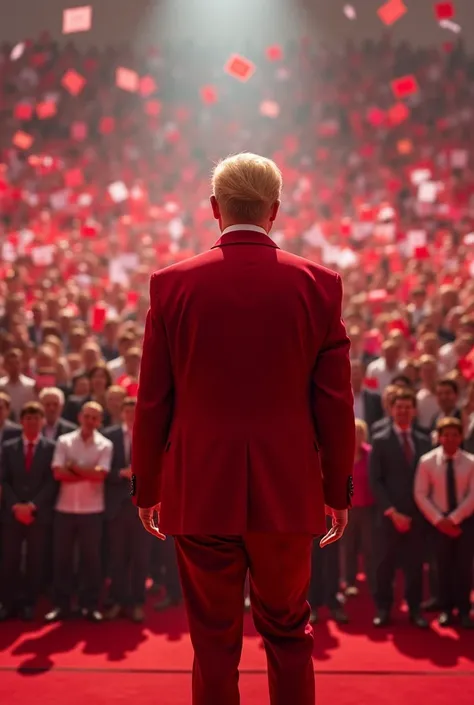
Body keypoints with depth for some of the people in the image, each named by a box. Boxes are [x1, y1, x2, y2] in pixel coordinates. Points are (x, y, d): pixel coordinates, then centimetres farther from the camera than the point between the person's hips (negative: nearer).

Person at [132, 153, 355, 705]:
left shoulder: (173, 283, -4)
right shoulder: (318, 284, -4)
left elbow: (153, 401, -1)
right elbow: (335, 401, -2)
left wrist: (146, 488, 11)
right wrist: (338, 491, 9)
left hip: (200, 493, 0)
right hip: (288, 493, 1)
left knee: (214, 643, 12)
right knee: (288, 636, 18)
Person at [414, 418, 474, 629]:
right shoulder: (427, 461, -7)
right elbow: (420, 495, -7)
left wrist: (454, 518, -15)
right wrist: (439, 520, -12)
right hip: (439, 521, 0)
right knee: (443, 565, 5)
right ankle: (445, 609, 16)